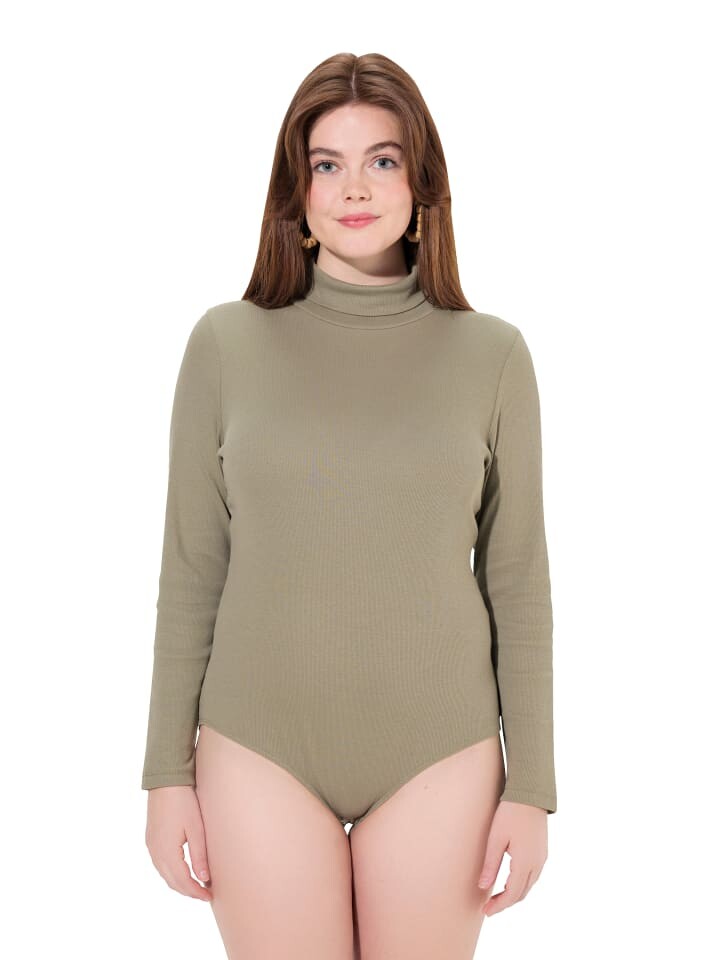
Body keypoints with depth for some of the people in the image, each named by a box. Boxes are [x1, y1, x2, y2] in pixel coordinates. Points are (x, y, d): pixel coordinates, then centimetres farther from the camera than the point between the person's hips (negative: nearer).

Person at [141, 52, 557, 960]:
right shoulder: (226, 342, -2)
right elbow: (191, 569, 1)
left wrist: (531, 783, 0)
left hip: (437, 750, 1)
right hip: (260, 747, 0)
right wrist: (167, 770, 1)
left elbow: (518, 582, 1)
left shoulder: (492, 354, -2)